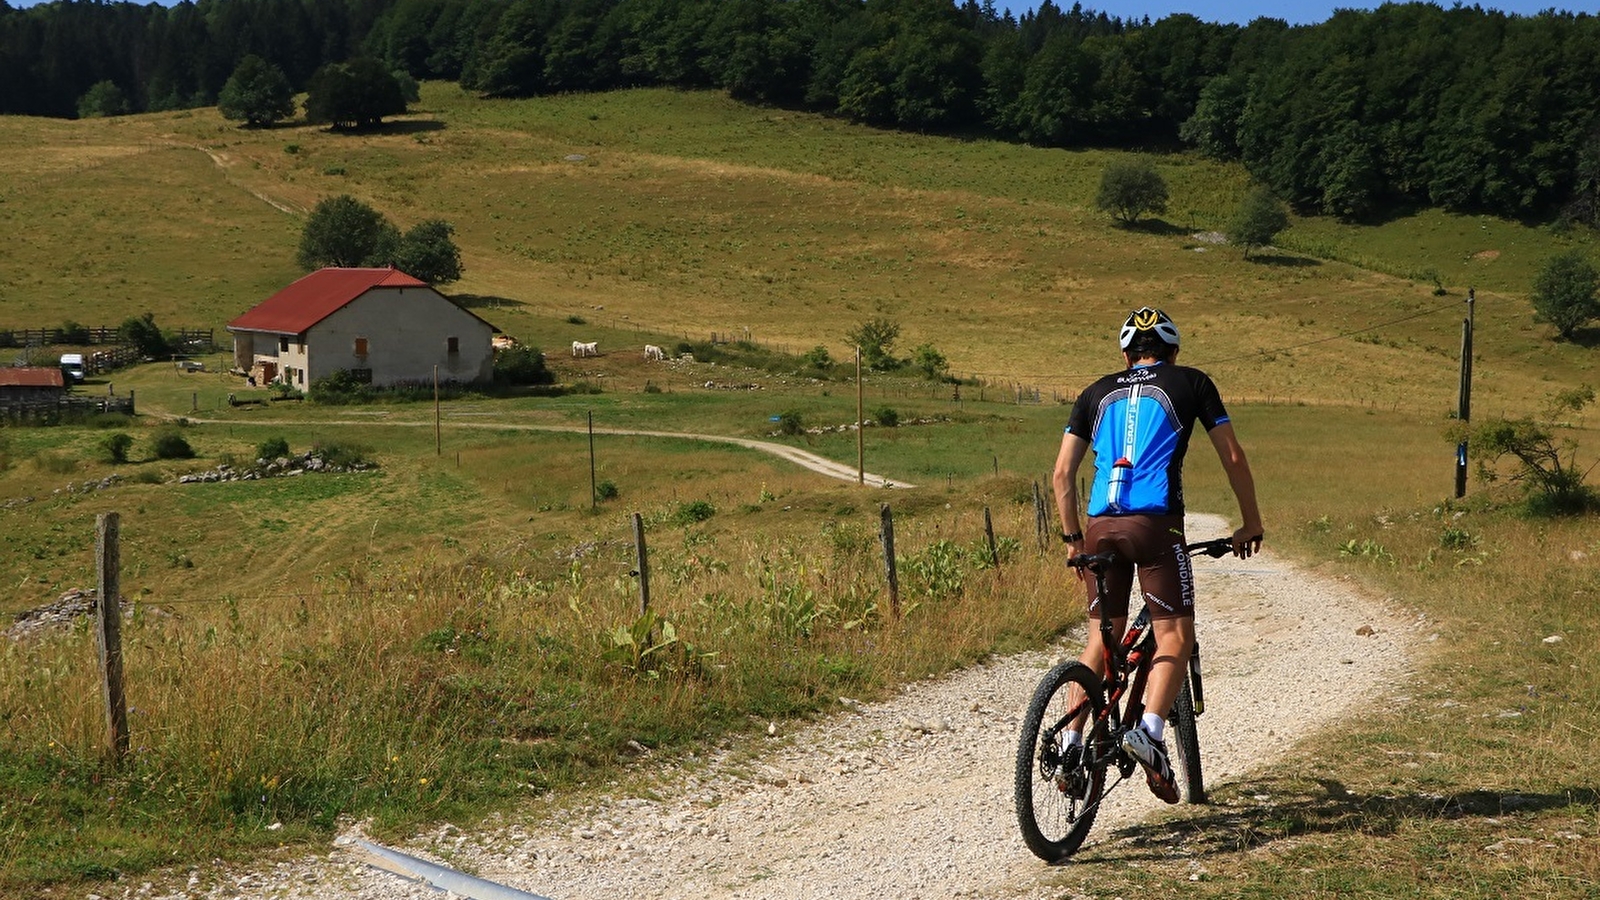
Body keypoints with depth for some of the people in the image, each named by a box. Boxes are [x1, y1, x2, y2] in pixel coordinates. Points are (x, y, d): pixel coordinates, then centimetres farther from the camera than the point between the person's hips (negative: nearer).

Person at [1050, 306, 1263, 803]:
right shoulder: (1191, 382, 14)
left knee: (1102, 635, 14)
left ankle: (1072, 743, 10)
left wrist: (1072, 538, 24)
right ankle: (1149, 730, -19)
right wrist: (1251, 523, 23)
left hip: (1100, 525, 4)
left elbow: (1062, 474, 16)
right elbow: (1233, 458, 12)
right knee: (1174, 635, 2)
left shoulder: (1098, 392, 21)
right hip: (1155, 522, -3)